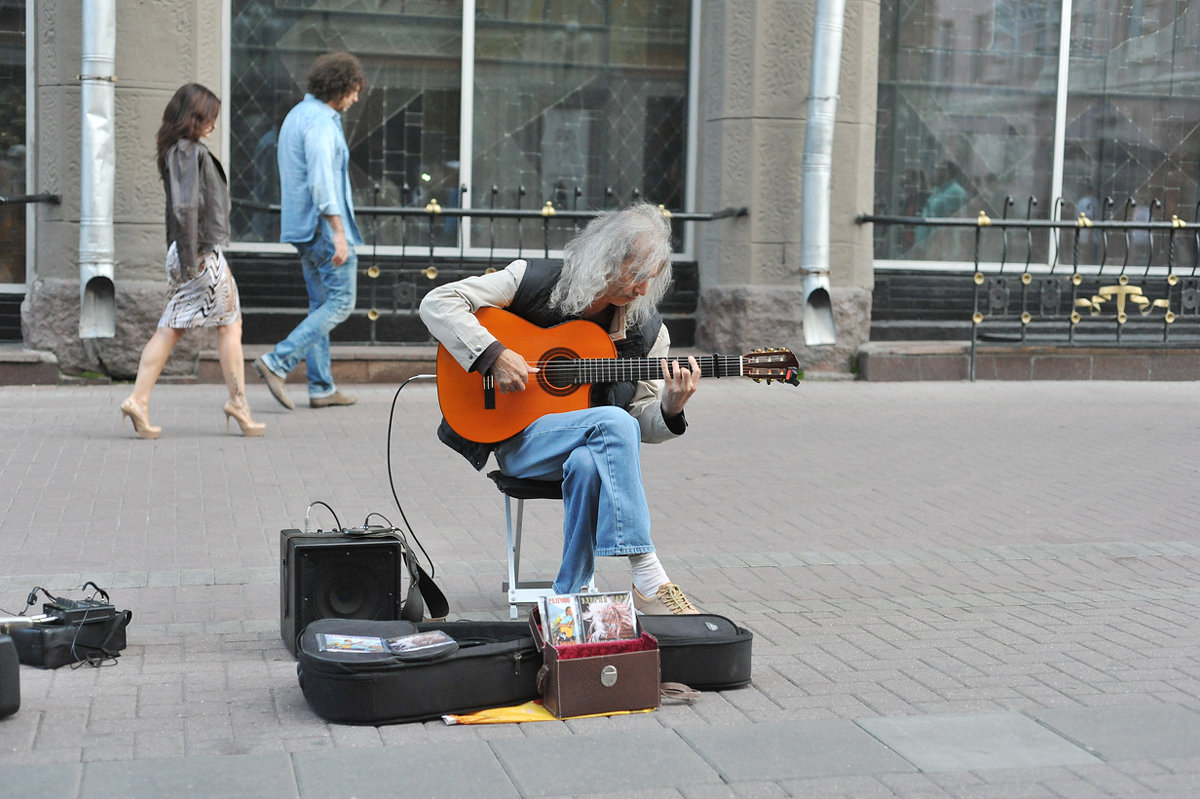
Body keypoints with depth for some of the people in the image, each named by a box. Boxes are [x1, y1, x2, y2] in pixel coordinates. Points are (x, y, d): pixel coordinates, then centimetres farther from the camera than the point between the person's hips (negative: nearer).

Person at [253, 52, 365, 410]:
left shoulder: (296, 115, 17)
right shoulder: (320, 122, -15)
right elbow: (323, 182, -24)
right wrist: (339, 234, -27)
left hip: (303, 227, 10)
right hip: (324, 225, -10)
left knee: (321, 304, 12)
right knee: (340, 302, -6)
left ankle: (321, 387, 12)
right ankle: (277, 362, -12)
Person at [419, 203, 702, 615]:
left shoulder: (647, 331, 4)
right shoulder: (532, 281, -5)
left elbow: (643, 422, 5)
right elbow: (437, 302, -9)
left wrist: (670, 409, -18)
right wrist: (494, 355, -21)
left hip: (589, 448, 3)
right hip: (518, 438, -3)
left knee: (587, 465, -37)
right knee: (614, 422, -33)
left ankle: (569, 598, -25)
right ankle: (648, 579, -35)